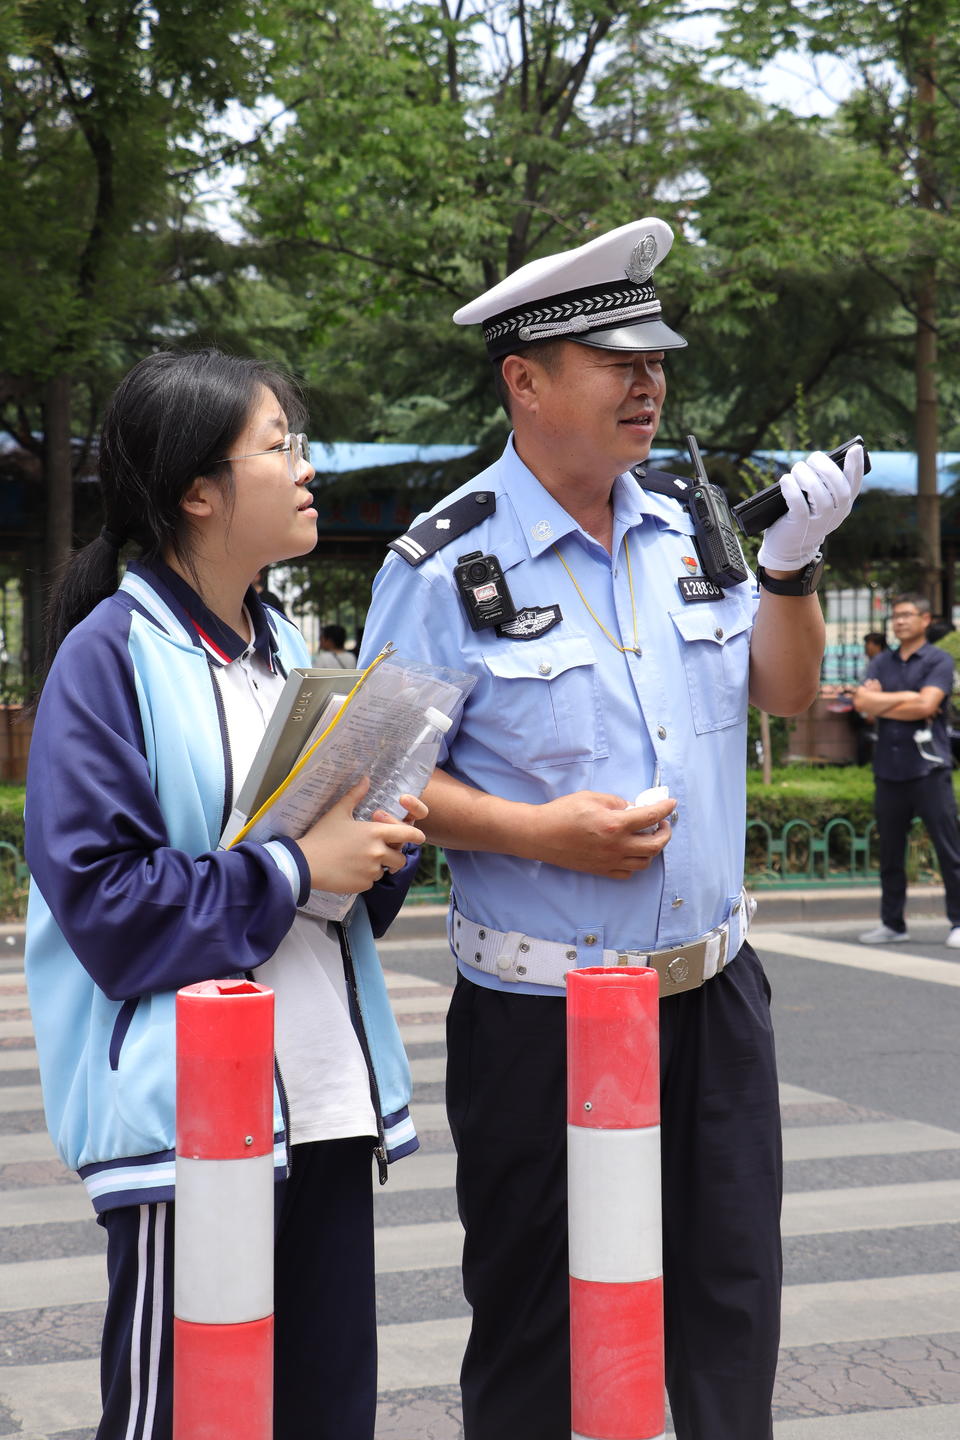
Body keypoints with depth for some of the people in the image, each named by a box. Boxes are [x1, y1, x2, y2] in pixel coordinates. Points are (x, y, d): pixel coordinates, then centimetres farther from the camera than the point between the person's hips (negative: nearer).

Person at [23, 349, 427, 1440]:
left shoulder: (283, 646, 15)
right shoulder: (111, 654, -8)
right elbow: (99, 896, -16)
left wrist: (384, 845, 1)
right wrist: (292, 870, -16)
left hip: (326, 1095, 7)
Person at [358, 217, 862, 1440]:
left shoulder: (691, 523, 6)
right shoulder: (447, 564, -11)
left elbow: (786, 691, 12)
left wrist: (791, 561, -4)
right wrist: (539, 832, -21)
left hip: (713, 987, 5)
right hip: (541, 1009, -5)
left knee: (732, 1308, 15)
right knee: (532, 1334, 9)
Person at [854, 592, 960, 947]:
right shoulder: (882, 662, 14)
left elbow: (926, 705, -14)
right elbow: (862, 702, 0)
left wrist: (881, 702, -4)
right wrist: (906, 698, -8)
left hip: (928, 768, -5)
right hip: (888, 769, 5)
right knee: (890, 851, 9)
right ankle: (892, 923, 17)